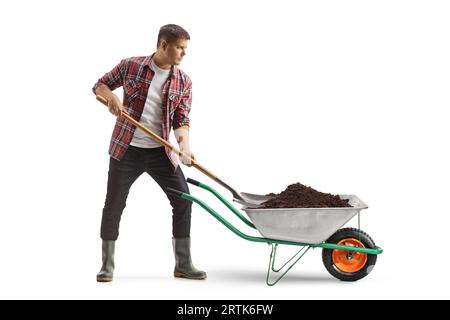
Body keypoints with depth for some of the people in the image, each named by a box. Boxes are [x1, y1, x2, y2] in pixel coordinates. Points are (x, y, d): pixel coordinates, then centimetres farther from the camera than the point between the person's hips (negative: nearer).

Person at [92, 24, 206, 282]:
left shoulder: (184, 82, -1)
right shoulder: (130, 66, -6)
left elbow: (181, 120, -2)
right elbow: (100, 85, 7)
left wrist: (184, 144, -22)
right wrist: (111, 97, -16)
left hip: (160, 151, 3)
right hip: (126, 149, -2)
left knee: (183, 200, -1)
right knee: (114, 204, 2)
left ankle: (183, 264, 11)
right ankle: (107, 266, 17)